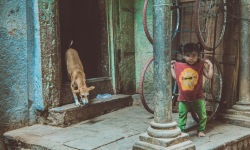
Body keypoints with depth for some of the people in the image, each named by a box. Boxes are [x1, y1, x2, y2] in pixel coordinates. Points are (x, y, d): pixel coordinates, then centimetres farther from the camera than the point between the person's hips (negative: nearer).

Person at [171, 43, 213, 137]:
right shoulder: (180, 66, -1)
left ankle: (201, 130, 25)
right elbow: (175, 77, 8)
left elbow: (209, 76, -7)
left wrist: (210, 65, -11)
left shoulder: (200, 65, -5)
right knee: (182, 114, 7)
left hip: (197, 96, -1)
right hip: (183, 97, 1)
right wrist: (171, 67, 7)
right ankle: (181, 130, 19)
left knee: (202, 114, 7)